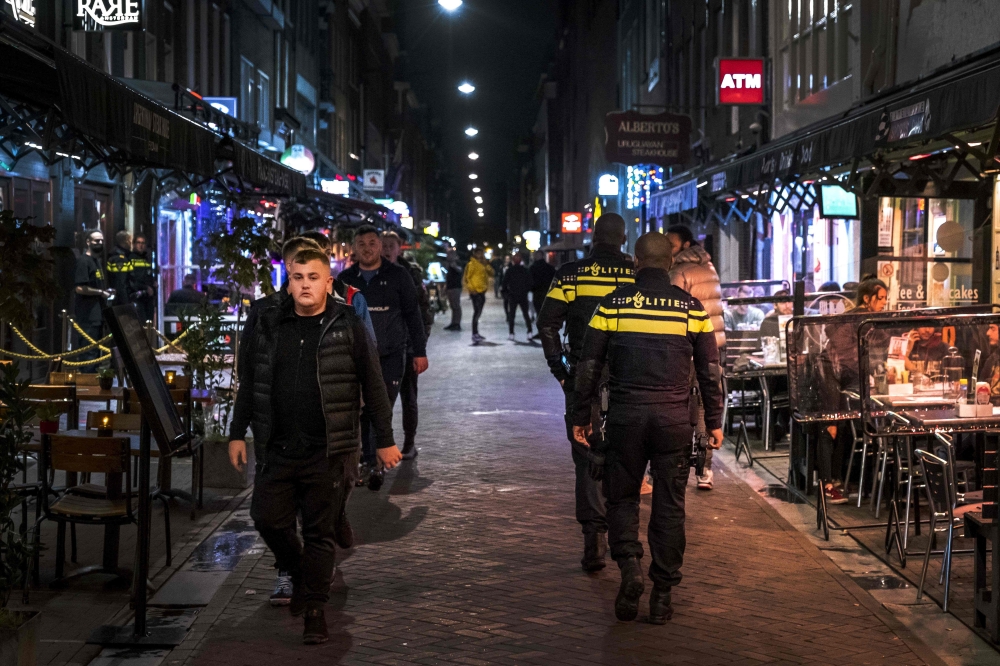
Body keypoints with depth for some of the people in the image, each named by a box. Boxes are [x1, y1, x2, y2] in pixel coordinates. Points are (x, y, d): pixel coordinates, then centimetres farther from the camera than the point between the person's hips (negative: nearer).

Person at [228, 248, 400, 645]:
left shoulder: (348, 327, -3)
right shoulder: (269, 325, 7)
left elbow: (373, 387, 0)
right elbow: (250, 383, 15)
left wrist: (385, 440, 0)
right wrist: (238, 433, 13)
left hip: (330, 452, -3)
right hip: (277, 449, 3)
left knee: (321, 531, 1)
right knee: (268, 519, 5)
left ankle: (314, 609, 12)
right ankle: (299, 574, 33)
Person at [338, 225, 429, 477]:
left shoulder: (397, 275, 3)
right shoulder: (346, 279, 10)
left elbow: (413, 314, 4)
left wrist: (420, 352, 0)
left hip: (391, 356, -3)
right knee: (363, 412, 4)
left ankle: (374, 464, -9)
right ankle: (370, 462, 14)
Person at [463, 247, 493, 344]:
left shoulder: (483, 264, 16)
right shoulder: (471, 264, -9)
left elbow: (491, 273, 8)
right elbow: (466, 277, -12)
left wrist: (486, 265, -5)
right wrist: (471, 288, -18)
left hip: (482, 291, 8)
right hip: (475, 292, -8)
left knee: (478, 313, 14)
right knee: (477, 312, -14)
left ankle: (476, 334, 22)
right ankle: (475, 335, -16)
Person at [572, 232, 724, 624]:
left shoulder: (612, 304, 1)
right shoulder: (691, 307, 4)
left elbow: (589, 366, 3)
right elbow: (709, 370, 6)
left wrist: (581, 417, 12)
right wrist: (714, 422, 13)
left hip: (625, 415, 0)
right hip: (675, 417, 1)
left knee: (622, 497, 13)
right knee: (669, 505, 7)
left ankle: (629, 567, -8)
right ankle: (662, 593, 10)